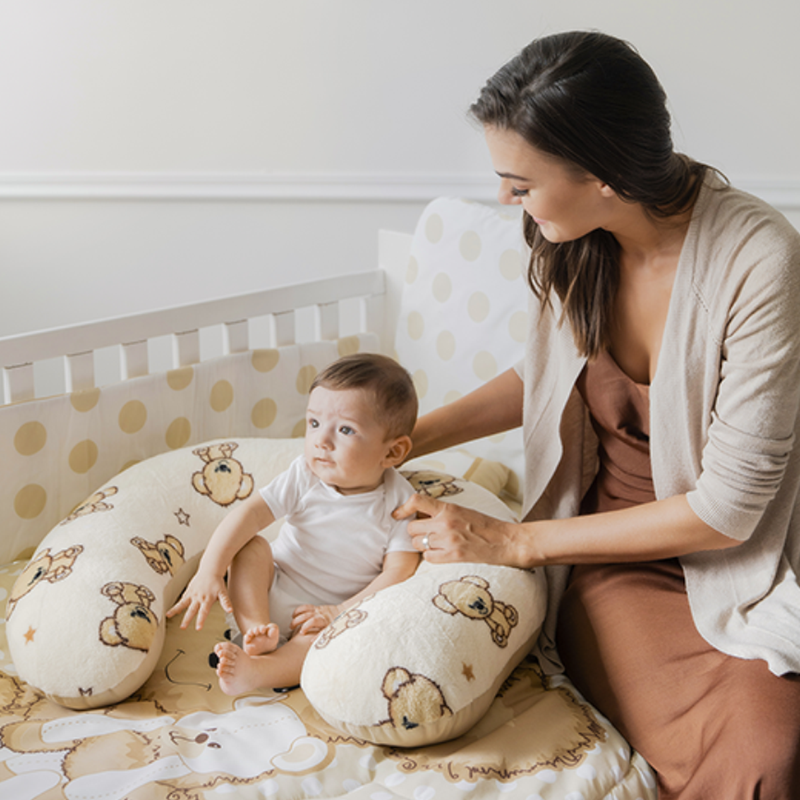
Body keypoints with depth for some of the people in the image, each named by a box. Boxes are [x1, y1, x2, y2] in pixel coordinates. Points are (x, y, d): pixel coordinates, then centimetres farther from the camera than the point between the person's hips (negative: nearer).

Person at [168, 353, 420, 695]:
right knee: (251, 547, -20)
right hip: (268, 594, 3)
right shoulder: (305, 475, -11)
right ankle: (258, 631, -29)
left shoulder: (398, 501, -15)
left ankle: (256, 670, -48)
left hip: (325, 614, -2)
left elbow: (400, 572, -18)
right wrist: (209, 571, -34)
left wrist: (342, 612, -26)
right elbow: (250, 512, -21)